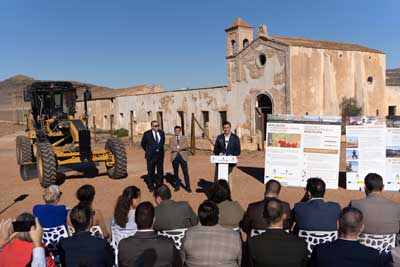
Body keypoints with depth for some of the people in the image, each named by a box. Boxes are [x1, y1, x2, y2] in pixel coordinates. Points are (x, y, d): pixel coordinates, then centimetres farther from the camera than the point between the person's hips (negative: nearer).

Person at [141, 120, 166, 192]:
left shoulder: (161, 133, 2)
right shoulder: (147, 134, -8)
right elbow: (143, 144, 7)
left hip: (160, 155, 3)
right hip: (151, 156, -3)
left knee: (160, 171, 9)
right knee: (150, 172, 5)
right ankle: (151, 187, 17)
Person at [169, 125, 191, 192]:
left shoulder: (184, 138, 13)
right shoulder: (171, 139, 12)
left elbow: (186, 146, -4)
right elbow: (171, 147, -4)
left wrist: (178, 148, -13)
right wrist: (180, 149, -11)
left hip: (183, 156, -1)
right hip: (175, 157, 1)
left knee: (185, 172, -5)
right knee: (176, 172, 4)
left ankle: (188, 187, -2)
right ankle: (177, 186, 15)